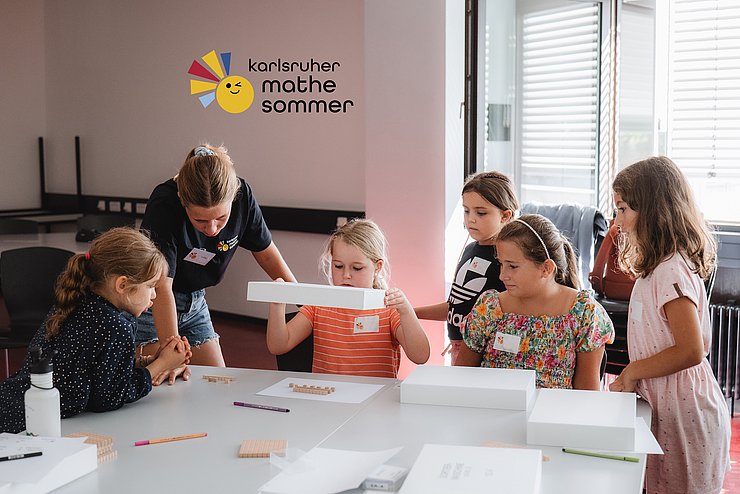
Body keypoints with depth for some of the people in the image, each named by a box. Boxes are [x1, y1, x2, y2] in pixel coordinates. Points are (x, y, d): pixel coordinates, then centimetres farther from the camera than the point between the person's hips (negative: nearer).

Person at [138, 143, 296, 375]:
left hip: (195, 301, 4)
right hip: (150, 304, -4)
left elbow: (265, 252, -1)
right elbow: (161, 288, -32)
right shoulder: (164, 204, -31)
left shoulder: (242, 196, -18)